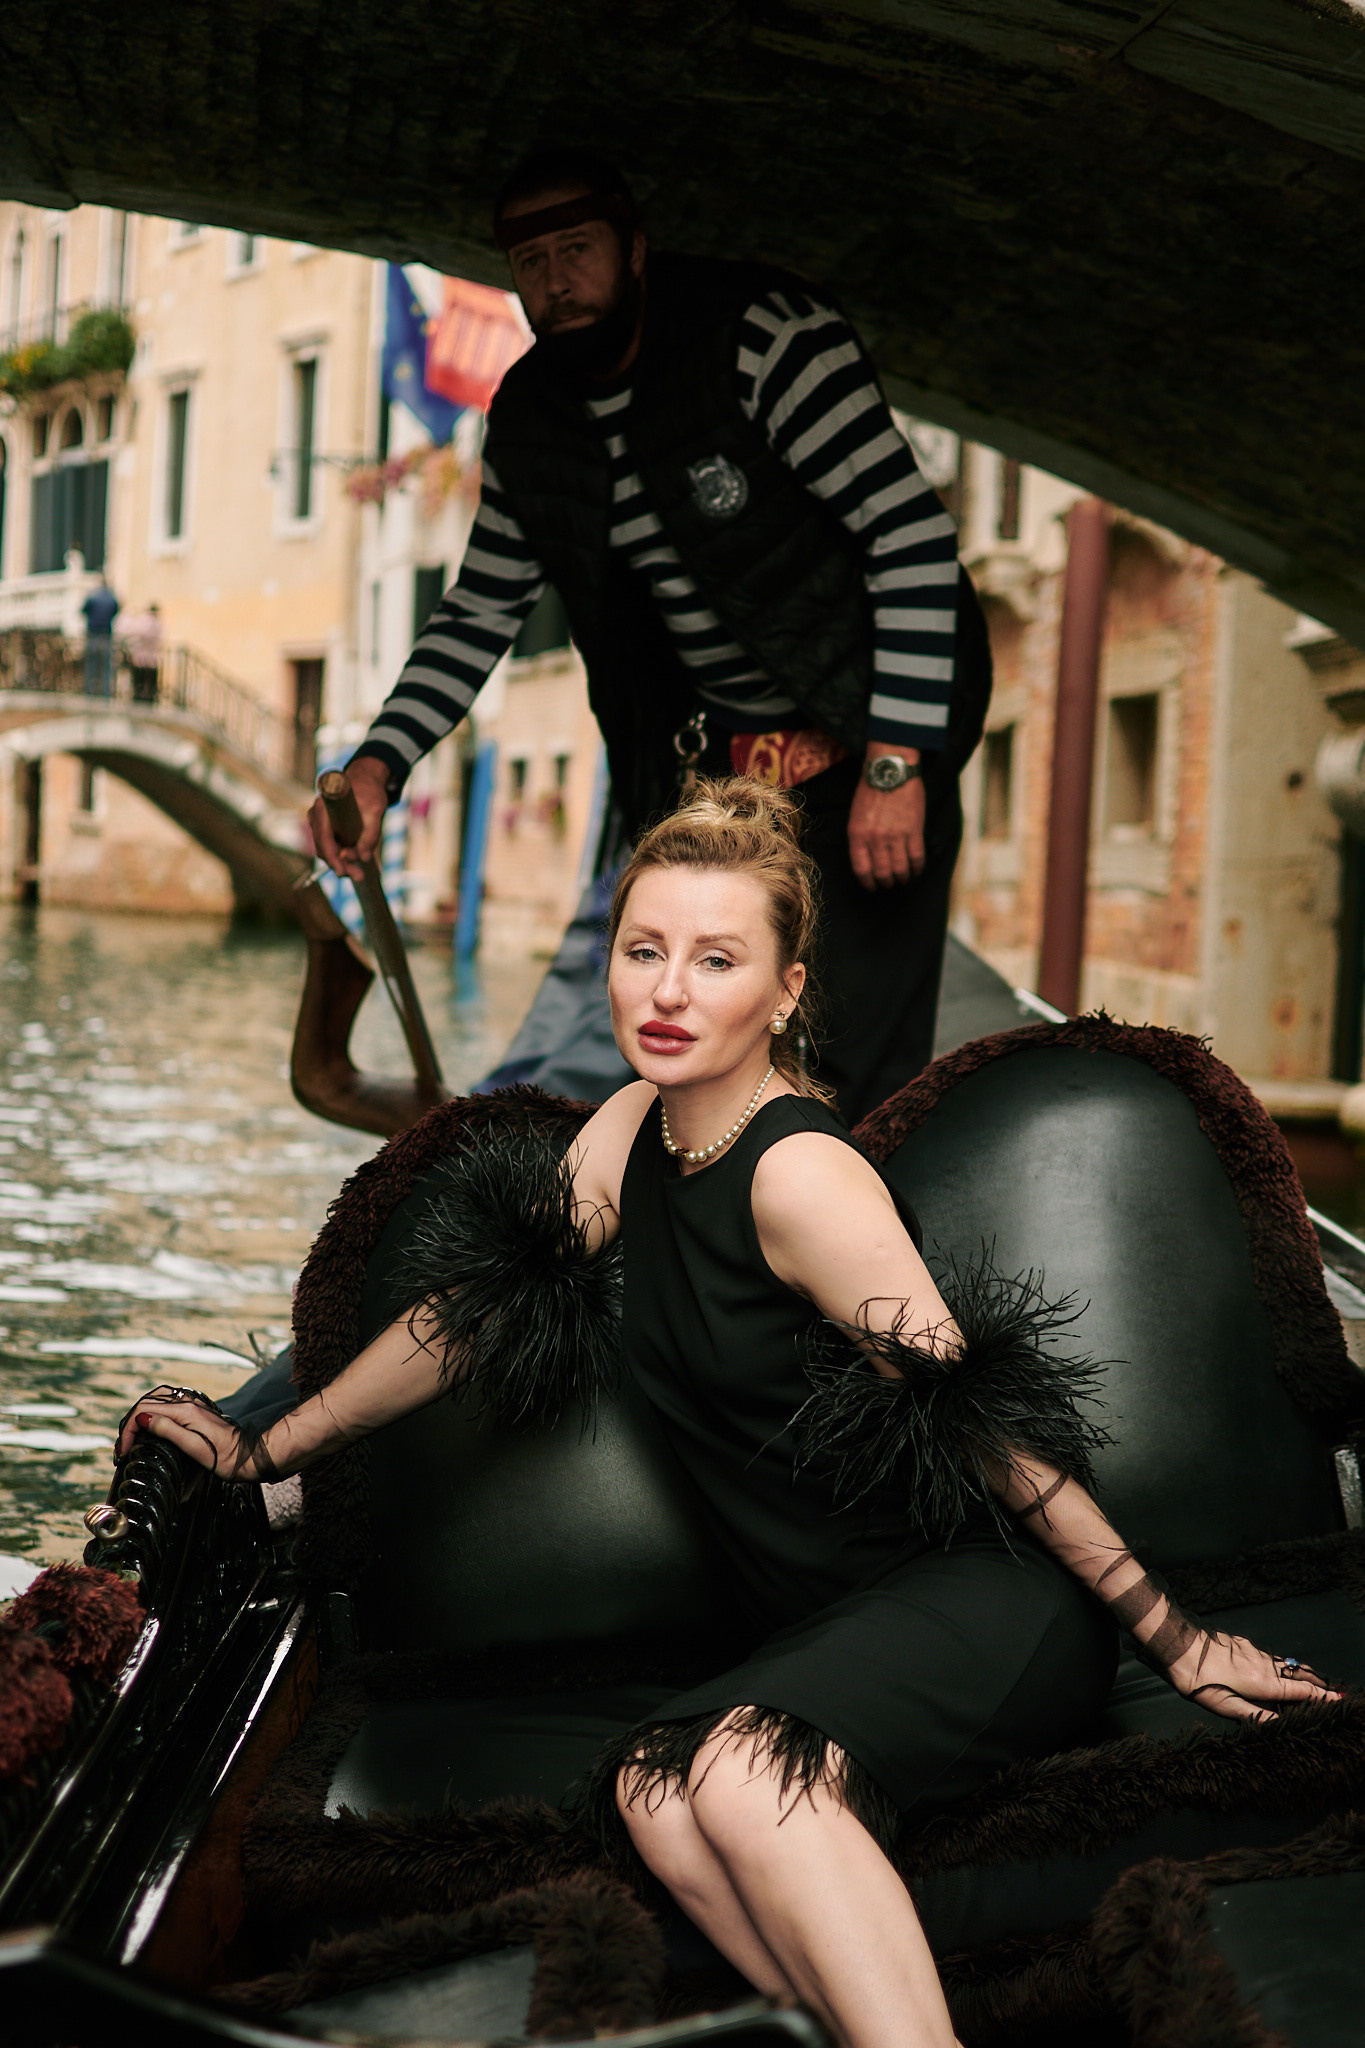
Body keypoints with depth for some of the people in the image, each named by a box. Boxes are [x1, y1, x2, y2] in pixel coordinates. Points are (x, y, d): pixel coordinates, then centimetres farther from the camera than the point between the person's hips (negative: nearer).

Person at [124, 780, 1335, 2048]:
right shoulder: (636, 1128, 7)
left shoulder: (801, 1174, -16)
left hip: (996, 1606, -6)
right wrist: (265, 1449, 21)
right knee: (650, 1791, -27)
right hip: (825, 1625, 6)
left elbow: (984, 1428, -14)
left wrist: (1168, 1634, -8)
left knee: (741, 1768, -35)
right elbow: (476, 1309, 17)